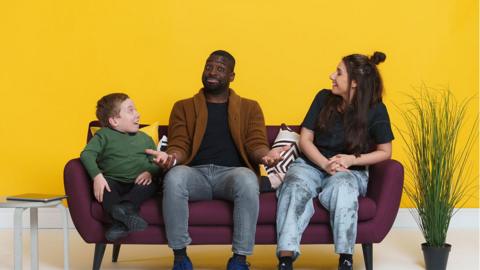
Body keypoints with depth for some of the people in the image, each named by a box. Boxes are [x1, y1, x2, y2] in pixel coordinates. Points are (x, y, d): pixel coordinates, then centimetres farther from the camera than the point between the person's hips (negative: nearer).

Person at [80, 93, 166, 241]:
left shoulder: (145, 139, 21)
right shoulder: (104, 135, 10)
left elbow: (156, 163, 16)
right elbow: (87, 154, -5)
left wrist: (150, 172, -10)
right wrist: (97, 176, -23)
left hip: (138, 184, 2)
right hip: (113, 182, -2)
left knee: (151, 184, -28)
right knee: (103, 185, -33)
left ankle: (126, 206, -49)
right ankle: (123, 219, -49)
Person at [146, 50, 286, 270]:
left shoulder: (250, 108, 21)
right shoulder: (183, 108, 21)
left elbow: (256, 143, 7)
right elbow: (179, 145, 9)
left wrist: (266, 155, -18)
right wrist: (171, 158, -17)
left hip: (231, 172, 0)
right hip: (196, 173, 1)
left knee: (247, 179, -38)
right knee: (174, 176, -36)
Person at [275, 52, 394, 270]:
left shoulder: (375, 110, -5)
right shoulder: (324, 98, 1)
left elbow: (385, 152, 1)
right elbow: (305, 139, 2)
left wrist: (352, 159, -14)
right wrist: (325, 164, -15)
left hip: (351, 171, -2)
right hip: (312, 164, 2)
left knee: (341, 187, -40)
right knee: (295, 186, -34)